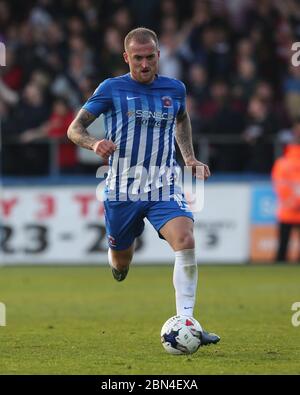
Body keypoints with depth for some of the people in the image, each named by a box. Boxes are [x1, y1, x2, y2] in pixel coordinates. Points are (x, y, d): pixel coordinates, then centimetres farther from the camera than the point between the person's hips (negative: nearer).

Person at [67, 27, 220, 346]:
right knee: (120, 265, 10)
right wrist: (94, 143, -25)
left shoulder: (175, 89, 6)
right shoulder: (112, 88, -4)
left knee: (185, 241, -25)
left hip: (164, 188, 1)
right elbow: (74, 128, -3)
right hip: (122, 189, -1)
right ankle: (117, 256, 51)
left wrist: (189, 157, 15)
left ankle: (186, 323, -24)